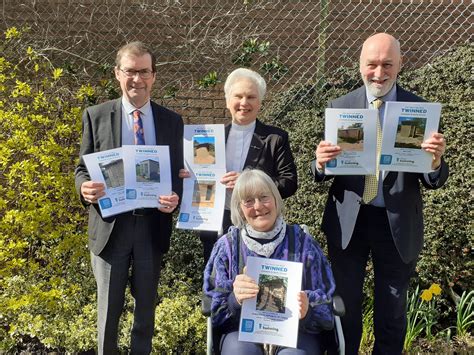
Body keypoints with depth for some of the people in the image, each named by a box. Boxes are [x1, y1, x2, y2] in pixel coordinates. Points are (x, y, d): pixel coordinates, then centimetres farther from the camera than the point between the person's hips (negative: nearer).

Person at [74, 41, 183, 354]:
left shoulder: (172, 121, 4)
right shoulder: (96, 116, 0)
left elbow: (177, 173, 5)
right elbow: (83, 168, 2)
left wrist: (175, 198, -17)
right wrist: (85, 188, -21)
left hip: (153, 225, 1)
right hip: (111, 224, -1)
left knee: (146, 303, 17)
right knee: (109, 305, 11)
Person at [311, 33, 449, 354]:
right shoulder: (340, 107, -2)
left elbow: (434, 182, -4)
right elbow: (324, 174, -1)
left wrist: (436, 161, -26)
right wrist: (321, 163, -24)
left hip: (398, 225, 0)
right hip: (349, 222, 1)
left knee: (392, 310, 17)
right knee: (345, 306, 15)